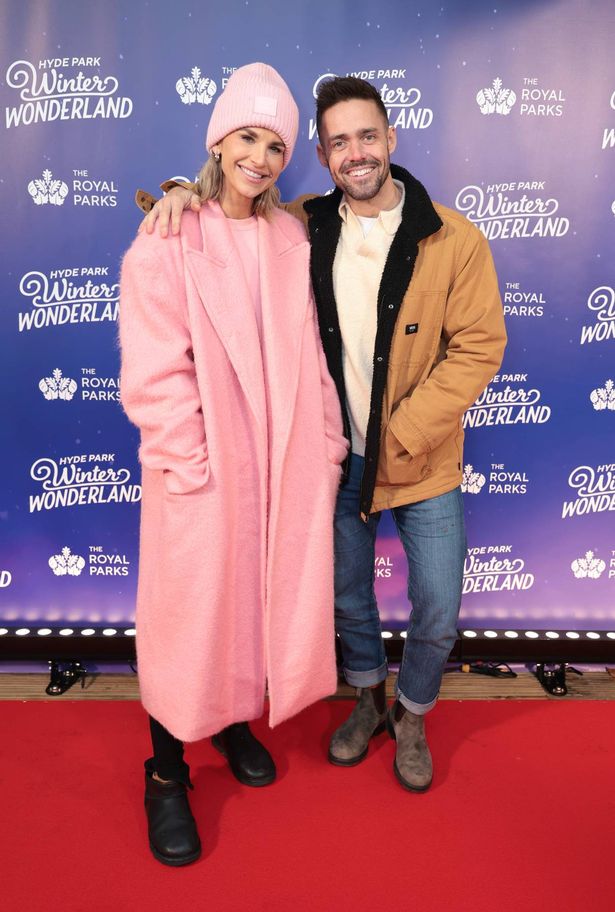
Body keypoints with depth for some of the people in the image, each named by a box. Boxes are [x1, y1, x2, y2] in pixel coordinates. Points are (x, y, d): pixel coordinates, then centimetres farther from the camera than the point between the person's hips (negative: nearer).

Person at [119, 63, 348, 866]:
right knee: (191, 611, 6)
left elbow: (311, 351, 8)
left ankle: (236, 719, 42)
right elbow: (155, 371, -12)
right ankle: (167, 771, 28)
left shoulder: (291, 240, 8)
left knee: (266, 596, 16)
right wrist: (191, 465, -15)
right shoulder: (168, 239, -6)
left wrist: (328, 443, 4)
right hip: (203, 468, -4)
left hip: (285, 463, 5)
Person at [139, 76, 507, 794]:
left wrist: (400, 436, -17)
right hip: (341, 458, 2)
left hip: (424, 463, -2)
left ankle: (411, 718, 39)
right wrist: (183, 194, -11)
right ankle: (369, 700, 47)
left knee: (437, 615, 8)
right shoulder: (306, 229, -1)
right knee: (347, 598, 18)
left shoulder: (455, 241, -10)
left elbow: (478, 350, -12)